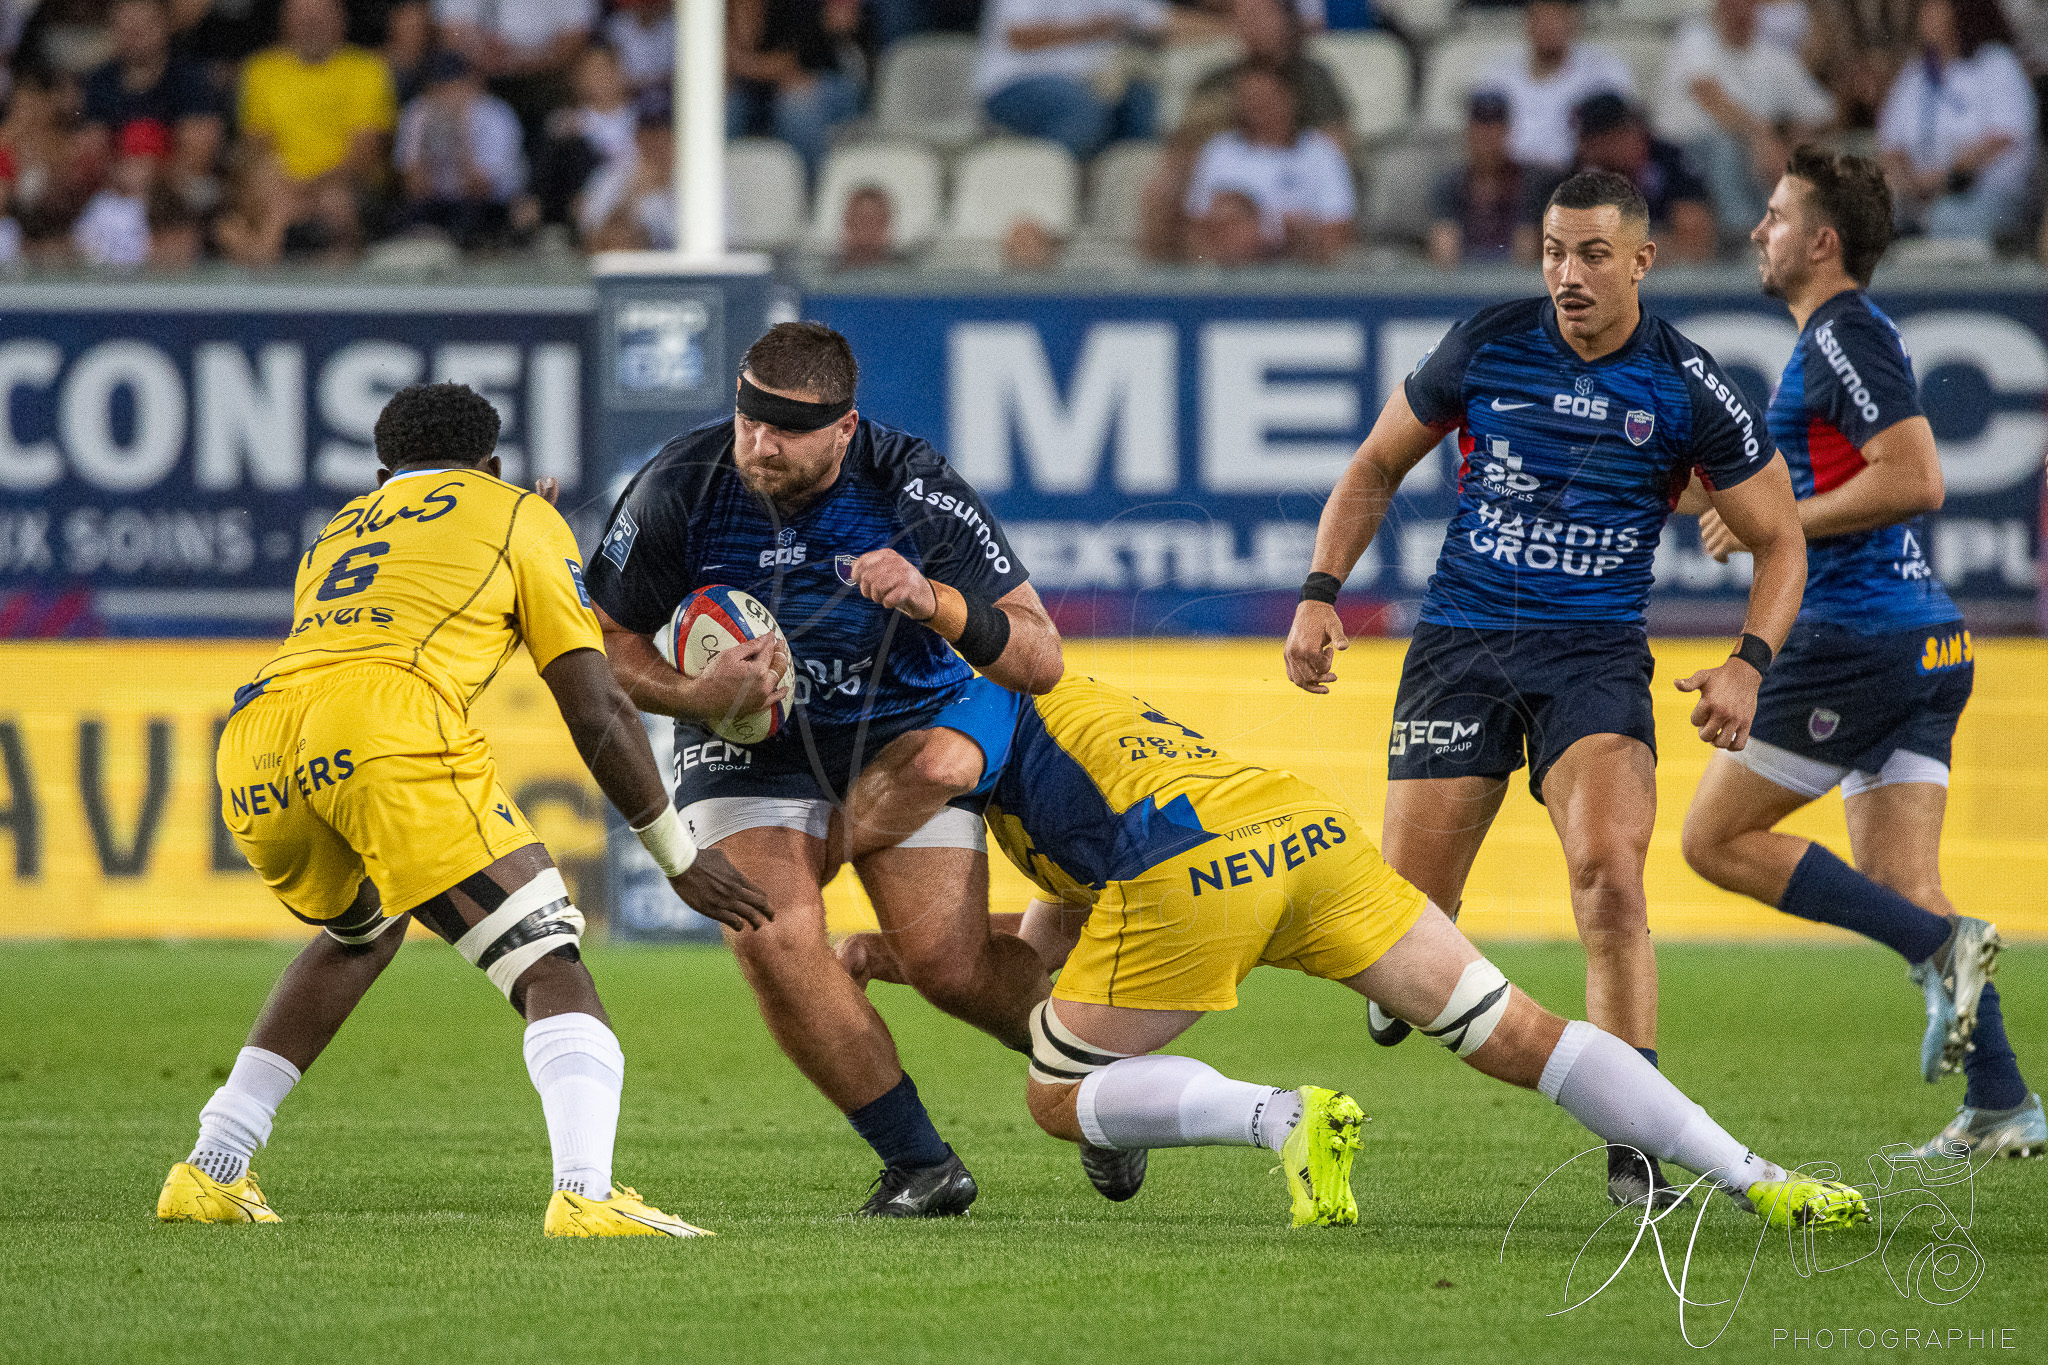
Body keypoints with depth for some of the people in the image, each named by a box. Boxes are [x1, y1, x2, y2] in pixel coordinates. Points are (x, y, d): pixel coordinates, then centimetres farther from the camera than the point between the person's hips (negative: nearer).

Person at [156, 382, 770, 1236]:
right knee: (551, 969, -5)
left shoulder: (338, 533, 39)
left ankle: (208, 1172, 31)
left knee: (361, 931, 35)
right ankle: (585, 1191, -31)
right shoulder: (520, 517, 24)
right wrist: (680, 856, 26)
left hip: (252, 753, 6)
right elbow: (596, 712, 18)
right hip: (388, 721, -6)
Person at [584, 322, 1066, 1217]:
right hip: (746, 742, 1)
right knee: (773, 941, -24)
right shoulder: (680, 488, -17)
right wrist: (694, 696, -24)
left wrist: (930, 600, -36)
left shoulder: (912, 488, -20)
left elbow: (1040, 661, -18)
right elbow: (608, 640, -4)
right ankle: (919, 1165, -12)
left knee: (952, 968, -13)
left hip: (902, 741, -1)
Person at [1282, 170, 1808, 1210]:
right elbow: (1376, 468, 13)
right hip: (1461, 643, 1)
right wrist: (1318, 596, 2)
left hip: (1594, 653, -1)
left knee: (1609, 873, -25)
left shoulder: (1687, 389, -5)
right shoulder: (1486, 345, -1)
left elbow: (1779, 541, 5)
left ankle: (1633, 1145, -18)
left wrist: (1748, 663, -11)